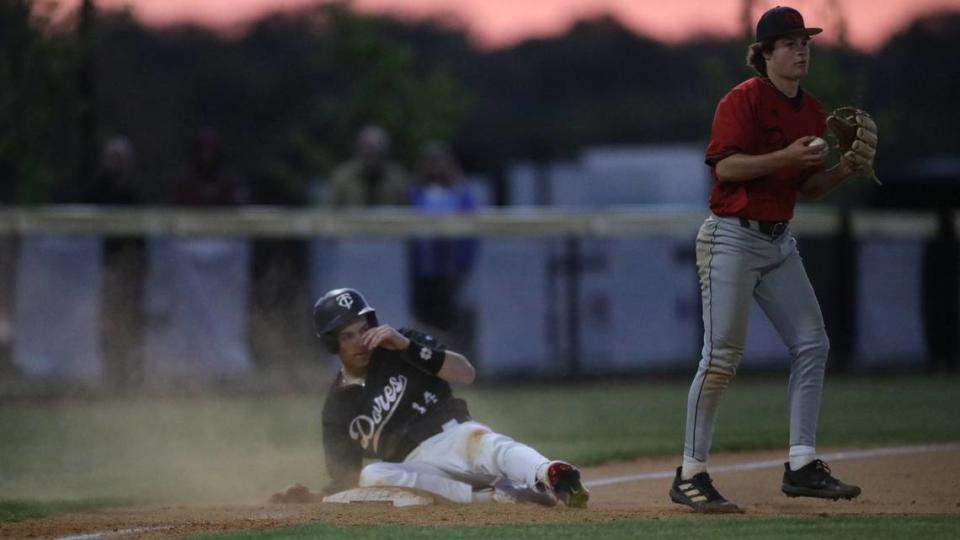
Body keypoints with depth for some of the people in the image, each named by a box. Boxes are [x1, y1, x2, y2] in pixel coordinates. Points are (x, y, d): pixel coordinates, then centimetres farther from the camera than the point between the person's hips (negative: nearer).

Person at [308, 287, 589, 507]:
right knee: (372, 475, -32)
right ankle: (491, 494, -41)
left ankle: (549, 476, -68)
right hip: (418, 467, 1)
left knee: (490, 446, -35)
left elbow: (466, 374, -5)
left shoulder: (398, 345, 8)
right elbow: (346, 477, 19)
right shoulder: (337, 408, 15)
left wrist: (407, 346, -15)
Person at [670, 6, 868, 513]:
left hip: (779, 242, 8)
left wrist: (845, 169, -1)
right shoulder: (743, 100, -11)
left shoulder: (810, 111, 13)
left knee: (811, 344, 2)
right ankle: (690, 476, -5)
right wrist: (786, 156, -28)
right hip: (732, 237, -8)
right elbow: (725, 166, -21)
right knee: (722, 354, -10)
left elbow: (809, 186, 16)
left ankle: (802, 466, 6)